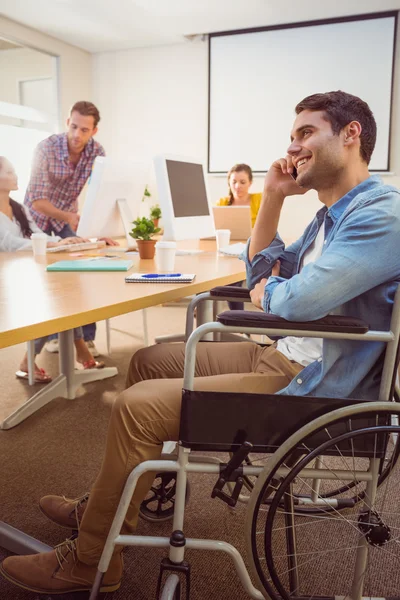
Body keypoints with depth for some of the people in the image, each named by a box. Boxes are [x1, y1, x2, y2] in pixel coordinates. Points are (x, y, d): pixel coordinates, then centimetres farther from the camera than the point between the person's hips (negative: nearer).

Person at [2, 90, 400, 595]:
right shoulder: (334, 213, 15)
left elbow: (300, 299, -30)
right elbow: (263, 272, 18)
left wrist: (268, 290, -6)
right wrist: (272, 197, 7)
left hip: (312, 384, -10)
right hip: (284, 355, 10)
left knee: (138, 405, -17)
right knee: (147, 361, 14)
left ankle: (90, 563, 5)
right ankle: (108, 504, 25)